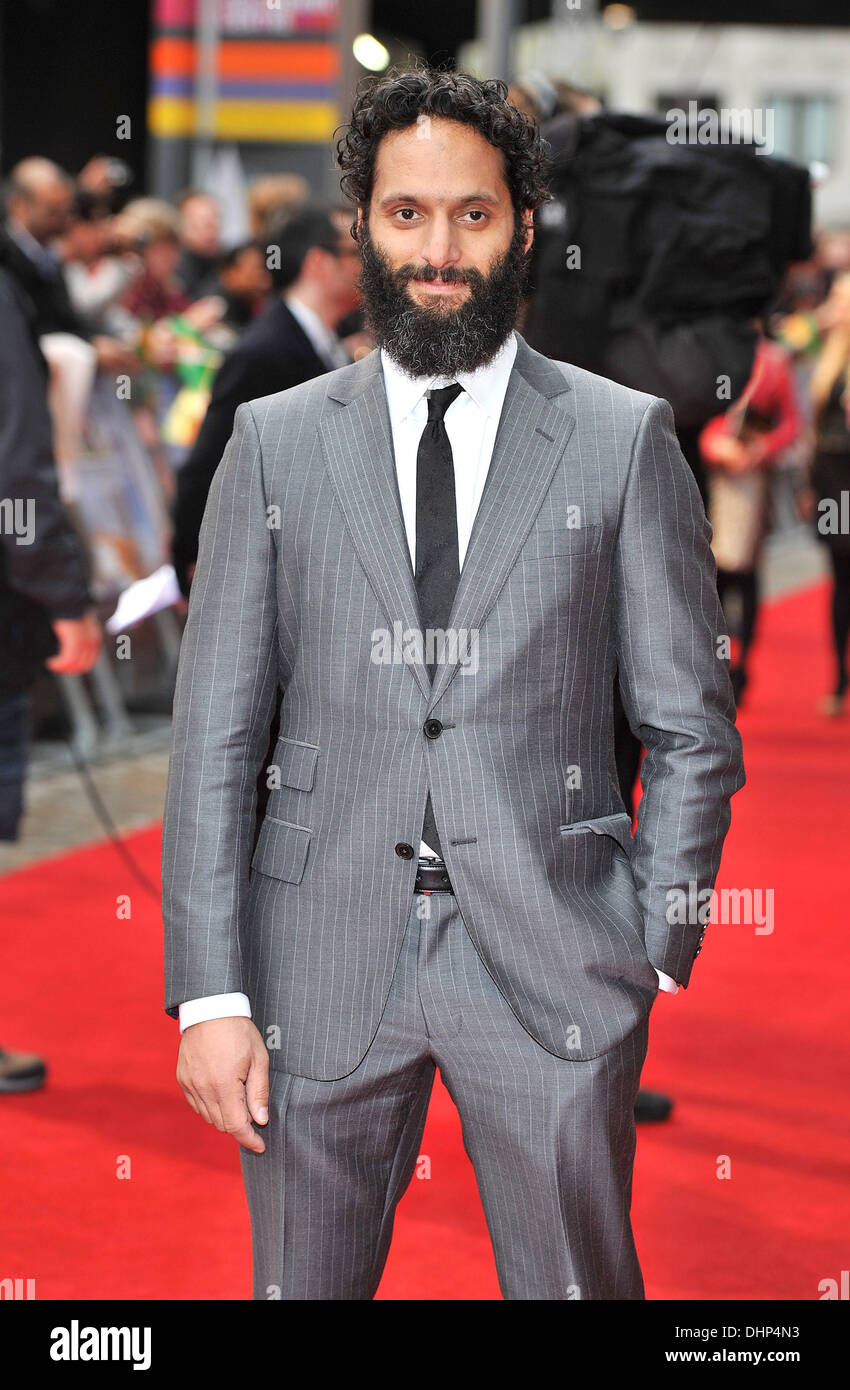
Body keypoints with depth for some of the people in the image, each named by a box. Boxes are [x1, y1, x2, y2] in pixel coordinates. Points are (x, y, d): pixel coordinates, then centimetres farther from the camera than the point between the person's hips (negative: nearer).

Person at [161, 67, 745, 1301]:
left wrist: (656, 956, -2)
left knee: (578, 1282, 5)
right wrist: (210, 994, -3)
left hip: (552, 966, -1)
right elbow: (214, 732, 3)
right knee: (304, 1284, 9)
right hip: (323, 956, 1)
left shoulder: (623, 439, 3)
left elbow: (692, 725, 5)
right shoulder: (276, 443, 6)